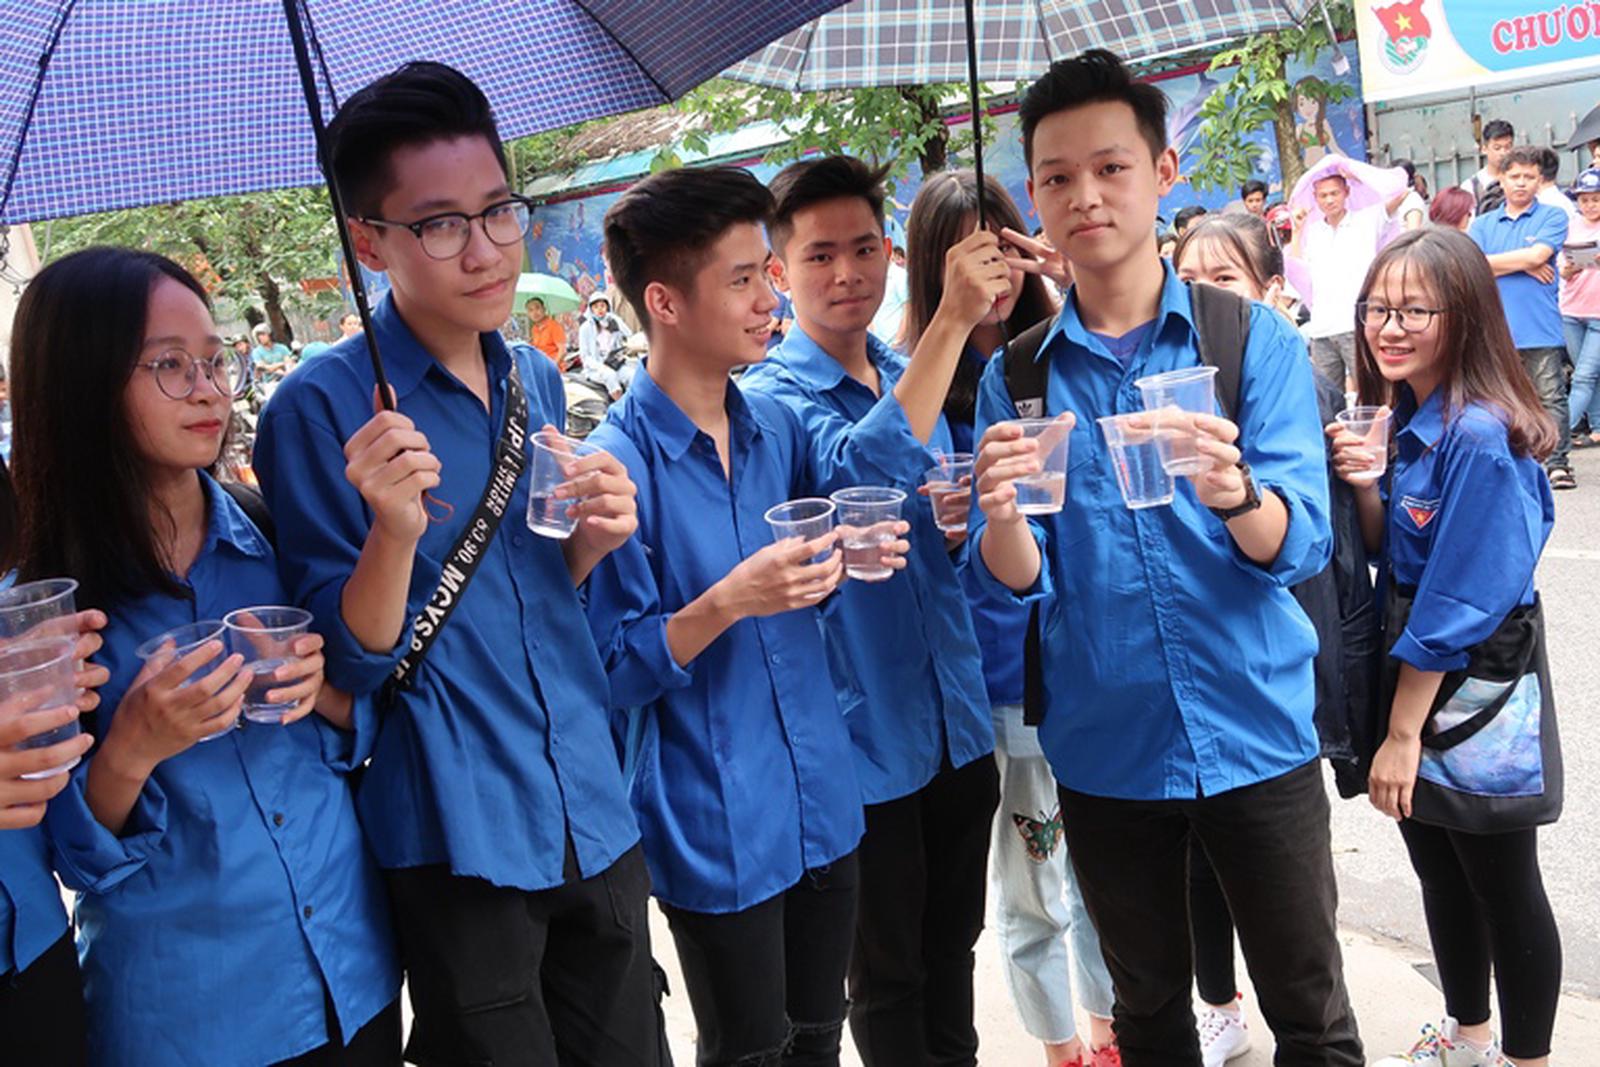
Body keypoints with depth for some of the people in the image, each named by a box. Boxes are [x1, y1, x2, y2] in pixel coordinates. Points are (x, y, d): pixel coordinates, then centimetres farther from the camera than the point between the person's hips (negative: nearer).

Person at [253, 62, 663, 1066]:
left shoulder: (539, 381, 7)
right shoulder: (323, 408, -12)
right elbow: (352, 663, -11)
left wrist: (592, 540, -5)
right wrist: (395, 530, -29)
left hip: (596, 818, 6)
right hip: (459, 841, -6)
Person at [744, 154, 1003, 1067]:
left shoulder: (912, 378, 7)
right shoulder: (768, 396, -14)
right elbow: (866, 473, -34)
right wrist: (952, 319, -38)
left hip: (958, 721, 6)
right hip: (867, 733, -6)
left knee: (954, 949, 22)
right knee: (889, 975, 13)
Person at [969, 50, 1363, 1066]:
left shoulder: (1255, 339, -5)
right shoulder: (1016, 377, -1)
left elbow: (1300, 545, -14)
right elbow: (1016, 582, -6)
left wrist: (1232, 493, -36)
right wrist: (1003, 517, -28)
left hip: (1255, 731, -1)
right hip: (1105, 747, 2)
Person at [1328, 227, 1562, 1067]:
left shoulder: (1481, 437, -22)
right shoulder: (1408, 420, 4)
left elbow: (1459, 600, -22)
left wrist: (1402, 733, -17)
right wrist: (1365, 487, -11)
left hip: (1474, 699, -8)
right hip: (1411, 681, 8)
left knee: (1504, 891, 9)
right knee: (1440, 873, 21)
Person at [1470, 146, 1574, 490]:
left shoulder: (1552, 217, 5)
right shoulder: (1483, 224, 13)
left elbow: (1538, 255, -11)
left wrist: (1496, 261, -1)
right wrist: (1524, 265, -6)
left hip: (1541, 329, -3)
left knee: (1550, 398, -4)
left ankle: (1557, 463, -2)